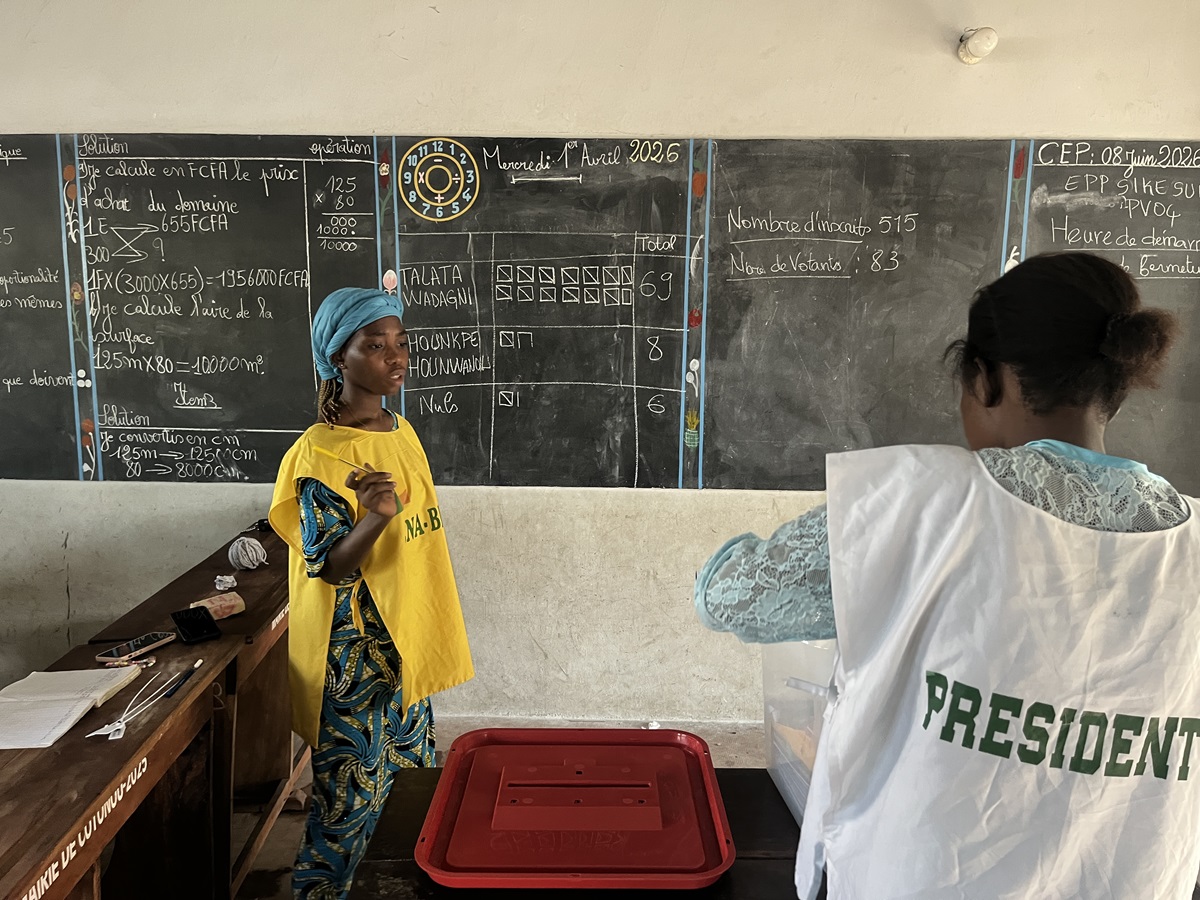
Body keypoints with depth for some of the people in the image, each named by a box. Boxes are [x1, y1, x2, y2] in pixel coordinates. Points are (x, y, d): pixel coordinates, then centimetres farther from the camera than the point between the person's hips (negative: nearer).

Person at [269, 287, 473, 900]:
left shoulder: (402, 433, 5)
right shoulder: (319, 454, -18)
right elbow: (331, 567, -20)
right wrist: (374, 518, -40)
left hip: (407, 642, 8)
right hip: (355, 656, -8)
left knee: (411, 784, 21)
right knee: (350, 796, 3)